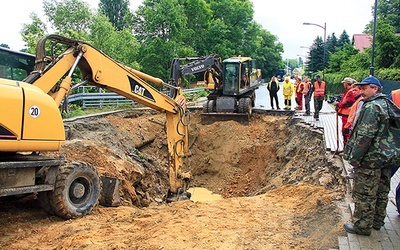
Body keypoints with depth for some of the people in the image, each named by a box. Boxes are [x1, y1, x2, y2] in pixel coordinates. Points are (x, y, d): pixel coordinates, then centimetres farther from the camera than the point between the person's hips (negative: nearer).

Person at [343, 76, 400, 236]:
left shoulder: (372, 107, -19)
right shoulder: (387, 103, 12)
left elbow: (365, 136, -24)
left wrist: (355, 157, -19)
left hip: (371, 159, -10)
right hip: (386, 157, 10)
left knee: (364, 194, 0)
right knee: (381, 191, 18)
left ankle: (362, 226, 10)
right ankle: (377, 221, 32)